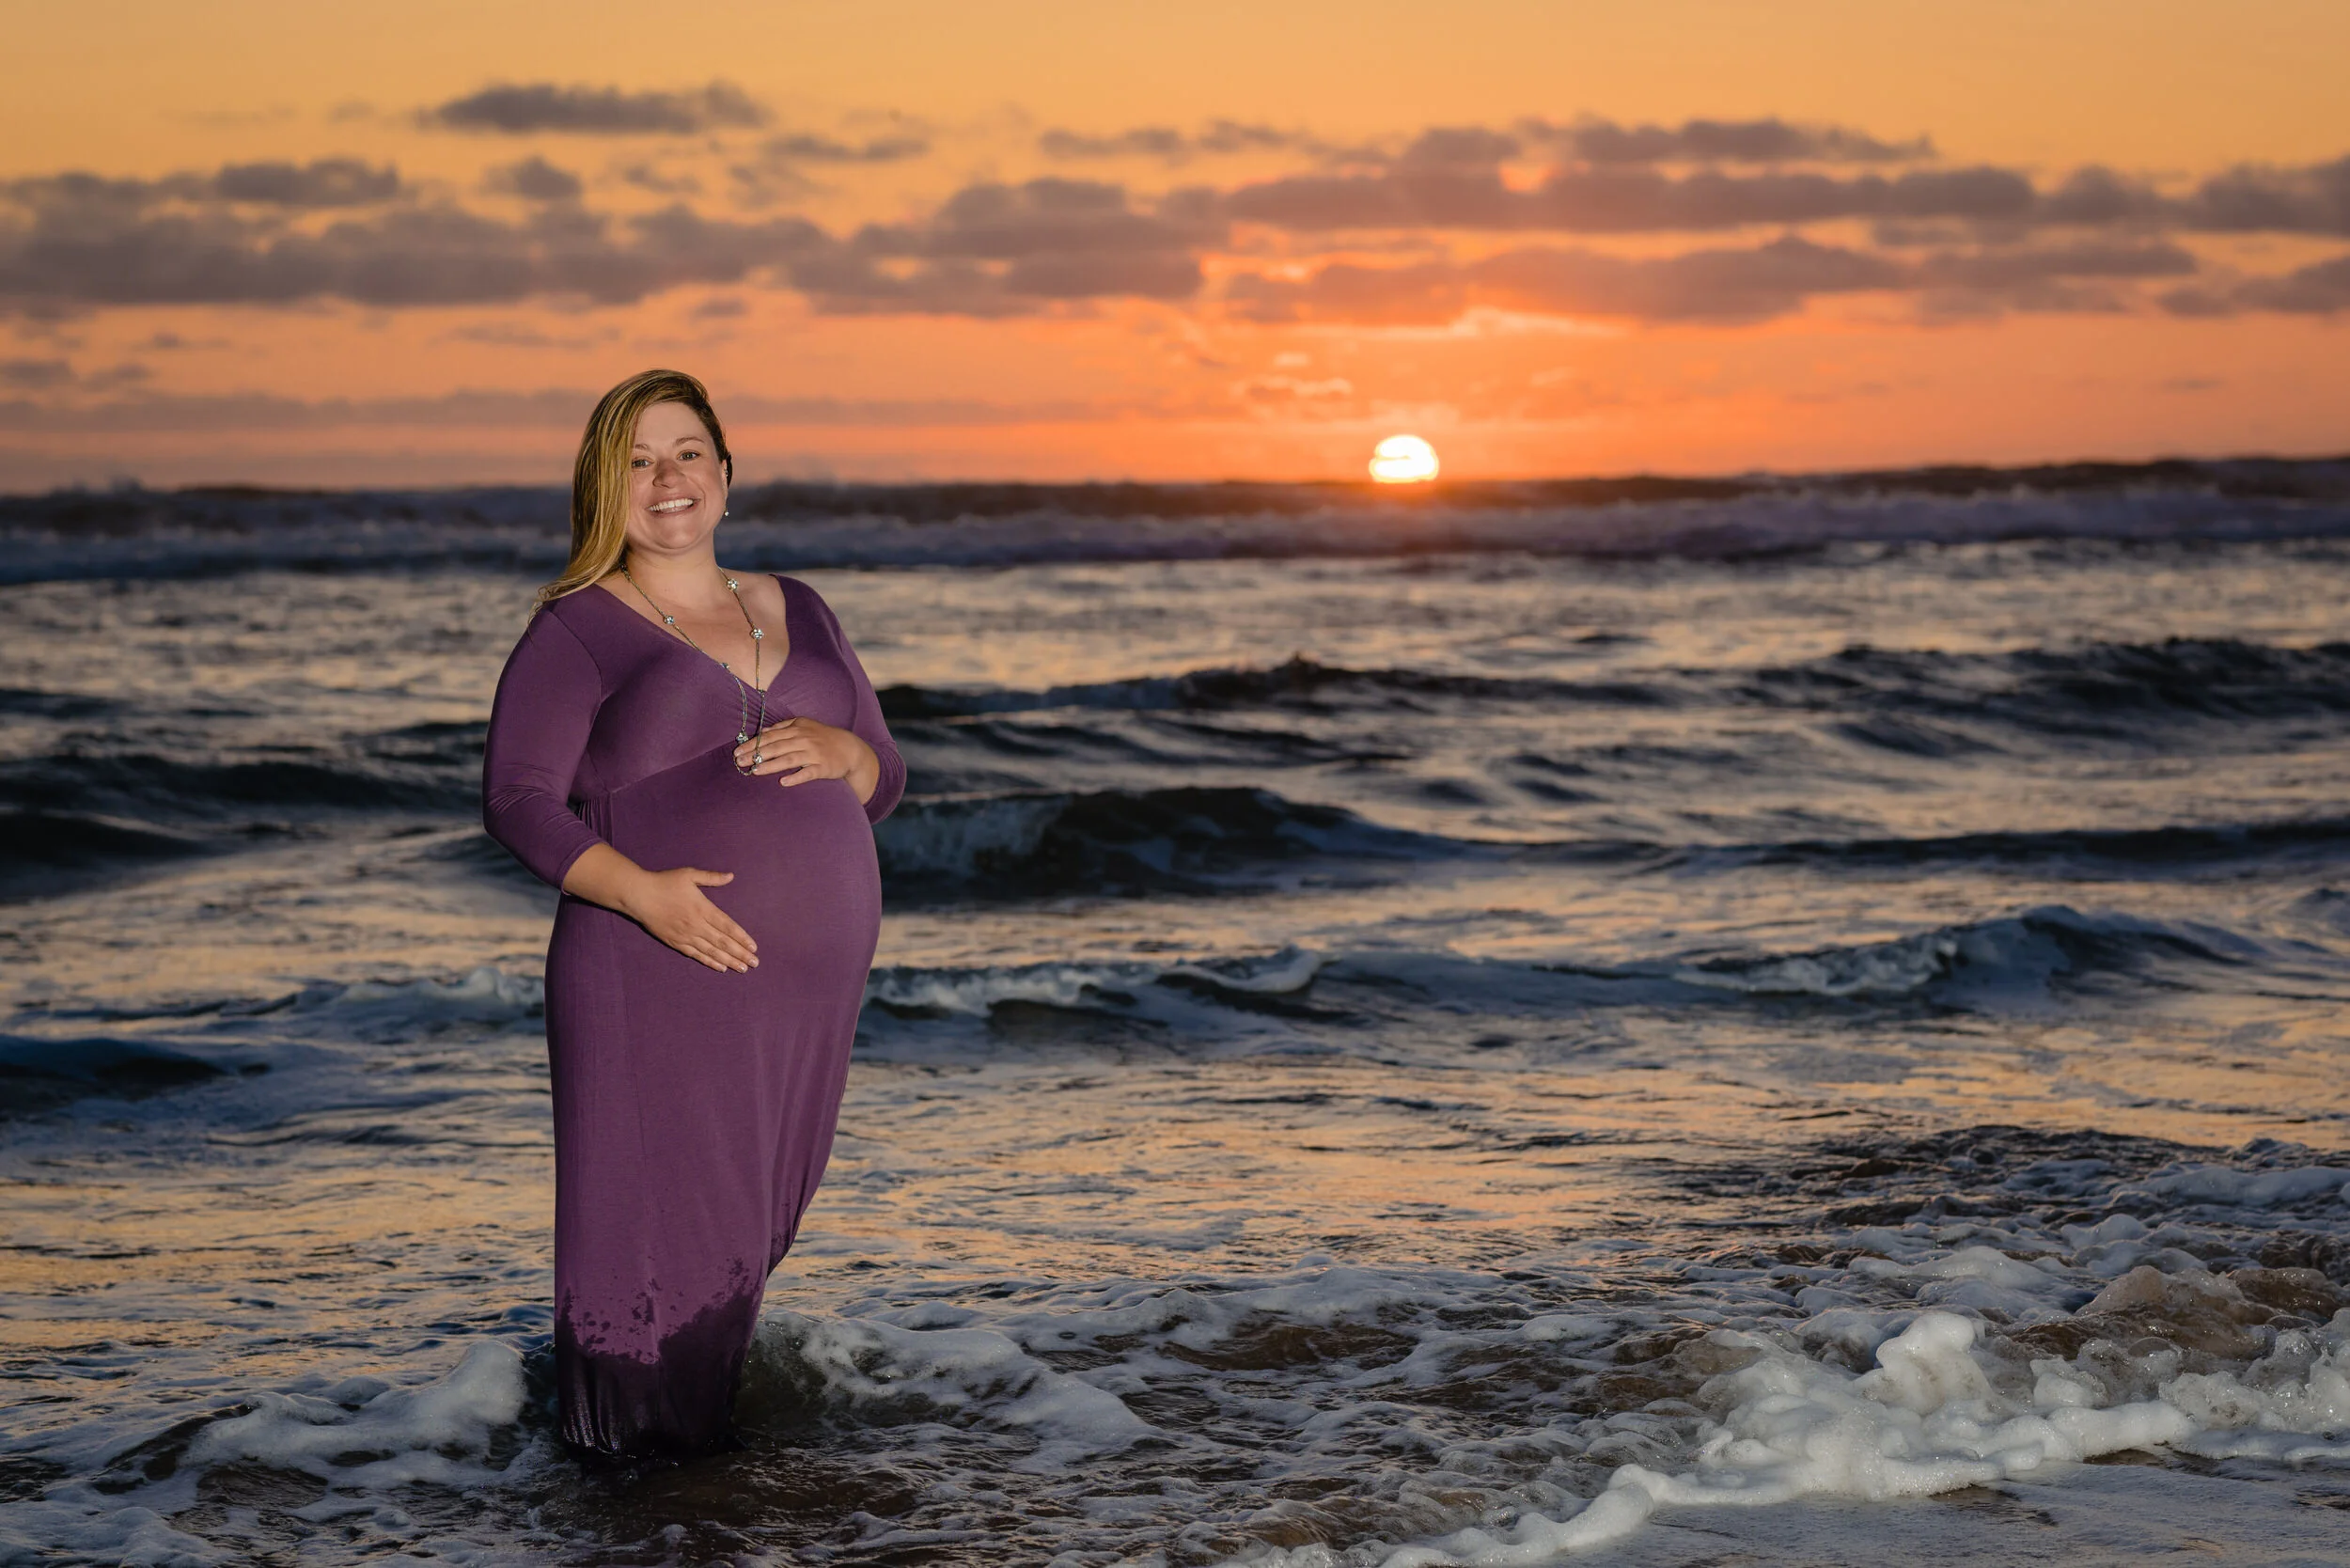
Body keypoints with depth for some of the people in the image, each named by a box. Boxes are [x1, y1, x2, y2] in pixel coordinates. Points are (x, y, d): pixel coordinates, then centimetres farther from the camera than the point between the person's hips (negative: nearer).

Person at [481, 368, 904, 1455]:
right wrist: (639, 890, -21)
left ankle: (710, 1436, 24)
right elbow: (517, 802, -7)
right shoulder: (577, 631, 1)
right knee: (655, 1220, -5)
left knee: (752, 1221, 9)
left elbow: (884, 778, 18)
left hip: (809, 986, 5)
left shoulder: (796, 613, 17)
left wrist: (839, 751, -7)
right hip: (657, 986, -5)